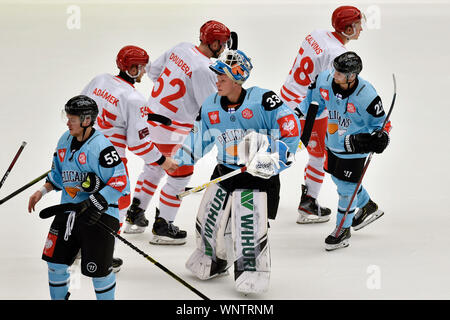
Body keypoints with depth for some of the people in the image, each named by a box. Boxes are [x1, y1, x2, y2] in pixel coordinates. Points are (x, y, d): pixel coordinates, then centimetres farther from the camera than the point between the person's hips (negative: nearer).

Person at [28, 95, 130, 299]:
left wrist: (95, 203, -25)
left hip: (99, 213, -7)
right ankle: (58, 297, 29)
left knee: (98, 269, -5)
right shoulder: (65, 140, 7)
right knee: (55, 260, 10)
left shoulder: (101, 147, -18)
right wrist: (42, 191, 10)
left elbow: (120, 183, -20)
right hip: (68, 210, 7)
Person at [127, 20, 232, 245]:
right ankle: (162, 227, 11)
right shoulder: (203, 69, -24)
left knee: (155, 165, 27)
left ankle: (135, 211, 36)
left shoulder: (181, 48, 1)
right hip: (172, 129, -9)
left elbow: (153, 71, 12)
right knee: (180, 175, 5)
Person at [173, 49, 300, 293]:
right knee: (208, 222, 11)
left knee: (251, 232, -11)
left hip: (259, 176, -6)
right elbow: (200, 138, 16)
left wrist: (271, 158, -23)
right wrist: (177, 161, 12)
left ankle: (252, 276, 6)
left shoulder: (262, 100, -16)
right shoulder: (211, 106, 2)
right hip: (224, 172, 6)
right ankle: (212, 264, 36)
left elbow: (290, 129, -16)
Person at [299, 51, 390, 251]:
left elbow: (380, 122, -15)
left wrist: (381, 137, -32)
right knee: (338, 178, 23)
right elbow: (315, 103, 6)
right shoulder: (325, 79, -18)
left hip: (355, 147, -7)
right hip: (333, 142, 7)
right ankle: (368, 207, 49)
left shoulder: (366, 96, -31)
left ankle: (343, 229, 23)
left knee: (346, 187, 0)